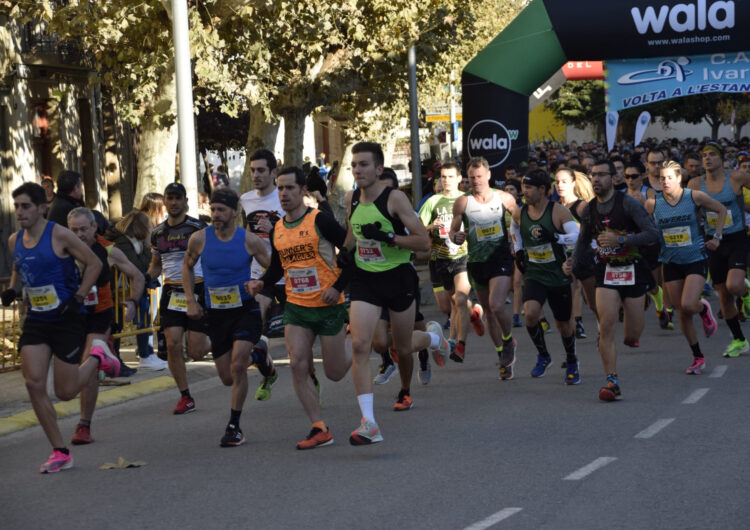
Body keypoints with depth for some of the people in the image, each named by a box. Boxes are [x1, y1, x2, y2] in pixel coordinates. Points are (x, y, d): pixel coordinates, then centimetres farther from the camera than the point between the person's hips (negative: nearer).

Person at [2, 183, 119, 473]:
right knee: (34, 384, -10)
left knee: (65, 392, -3)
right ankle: (60, 452, 0)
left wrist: (78, 298, -14)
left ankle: (97, 358, 29)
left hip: (68, 320, -5)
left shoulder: (59, 236, -14)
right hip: (36, 320, 5)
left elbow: (94, 264, -7)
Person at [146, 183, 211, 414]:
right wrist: (147, 276, 0)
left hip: (197, 291, -4)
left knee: (195, 353, -6)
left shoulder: (197, 228, -5)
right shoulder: (158, 232, 10)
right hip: (171, 293, 4)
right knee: (173, 345, -10)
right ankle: (185, 397, 1)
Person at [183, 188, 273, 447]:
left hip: (245, 309, -3)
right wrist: (191, 301, 5)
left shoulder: (249, 241, -11)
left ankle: (234, 426, -6)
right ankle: (256, 354, 43)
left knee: (237, 365, -20)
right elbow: (188, 266, 13)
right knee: (227, 377, 8)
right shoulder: (199, 238, -6)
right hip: (215, 313, 3)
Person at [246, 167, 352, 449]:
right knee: (298, 365, -10)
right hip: (296, 307, 5)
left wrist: (338, 286, -17)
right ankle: (319, 429, -3)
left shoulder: (319, 220, -13)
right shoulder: (277, 229, 6)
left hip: (329, 306, -5)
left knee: (334, 372, 2)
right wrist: (261, 282, 1)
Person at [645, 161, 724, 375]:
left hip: (695, 259, -2)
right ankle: (698, 357, 18)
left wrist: (716, 237, 2)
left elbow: (721, 210, 6)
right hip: (671, 263, 3)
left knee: (688, 305, -21)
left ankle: (703, 309, 17)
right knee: (681, 313, 4)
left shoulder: (694, 196, -8)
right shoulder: (653, 203, -5)